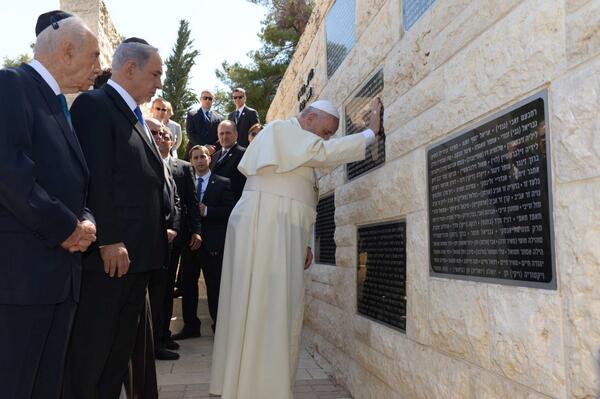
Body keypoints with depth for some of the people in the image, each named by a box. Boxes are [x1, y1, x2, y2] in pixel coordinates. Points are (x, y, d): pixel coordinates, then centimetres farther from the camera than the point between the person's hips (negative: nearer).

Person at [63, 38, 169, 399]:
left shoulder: (137, 117, 20)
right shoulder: (94, 104, -7)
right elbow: (96, 177, -17)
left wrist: (162, 227, 14)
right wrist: (109, 240, -21)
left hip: (139, 250, 9)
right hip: (112, 251, -9)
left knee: (121, 348, 16)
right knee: (90, 350, 2)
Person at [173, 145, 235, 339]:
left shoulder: (223, 183, 0)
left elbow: (230, 210, -8)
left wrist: (206, 211, -16)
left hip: (212, 243, -4)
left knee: (215, 287, 2)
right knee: (188, 286, 11)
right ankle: (190, 326, 24)